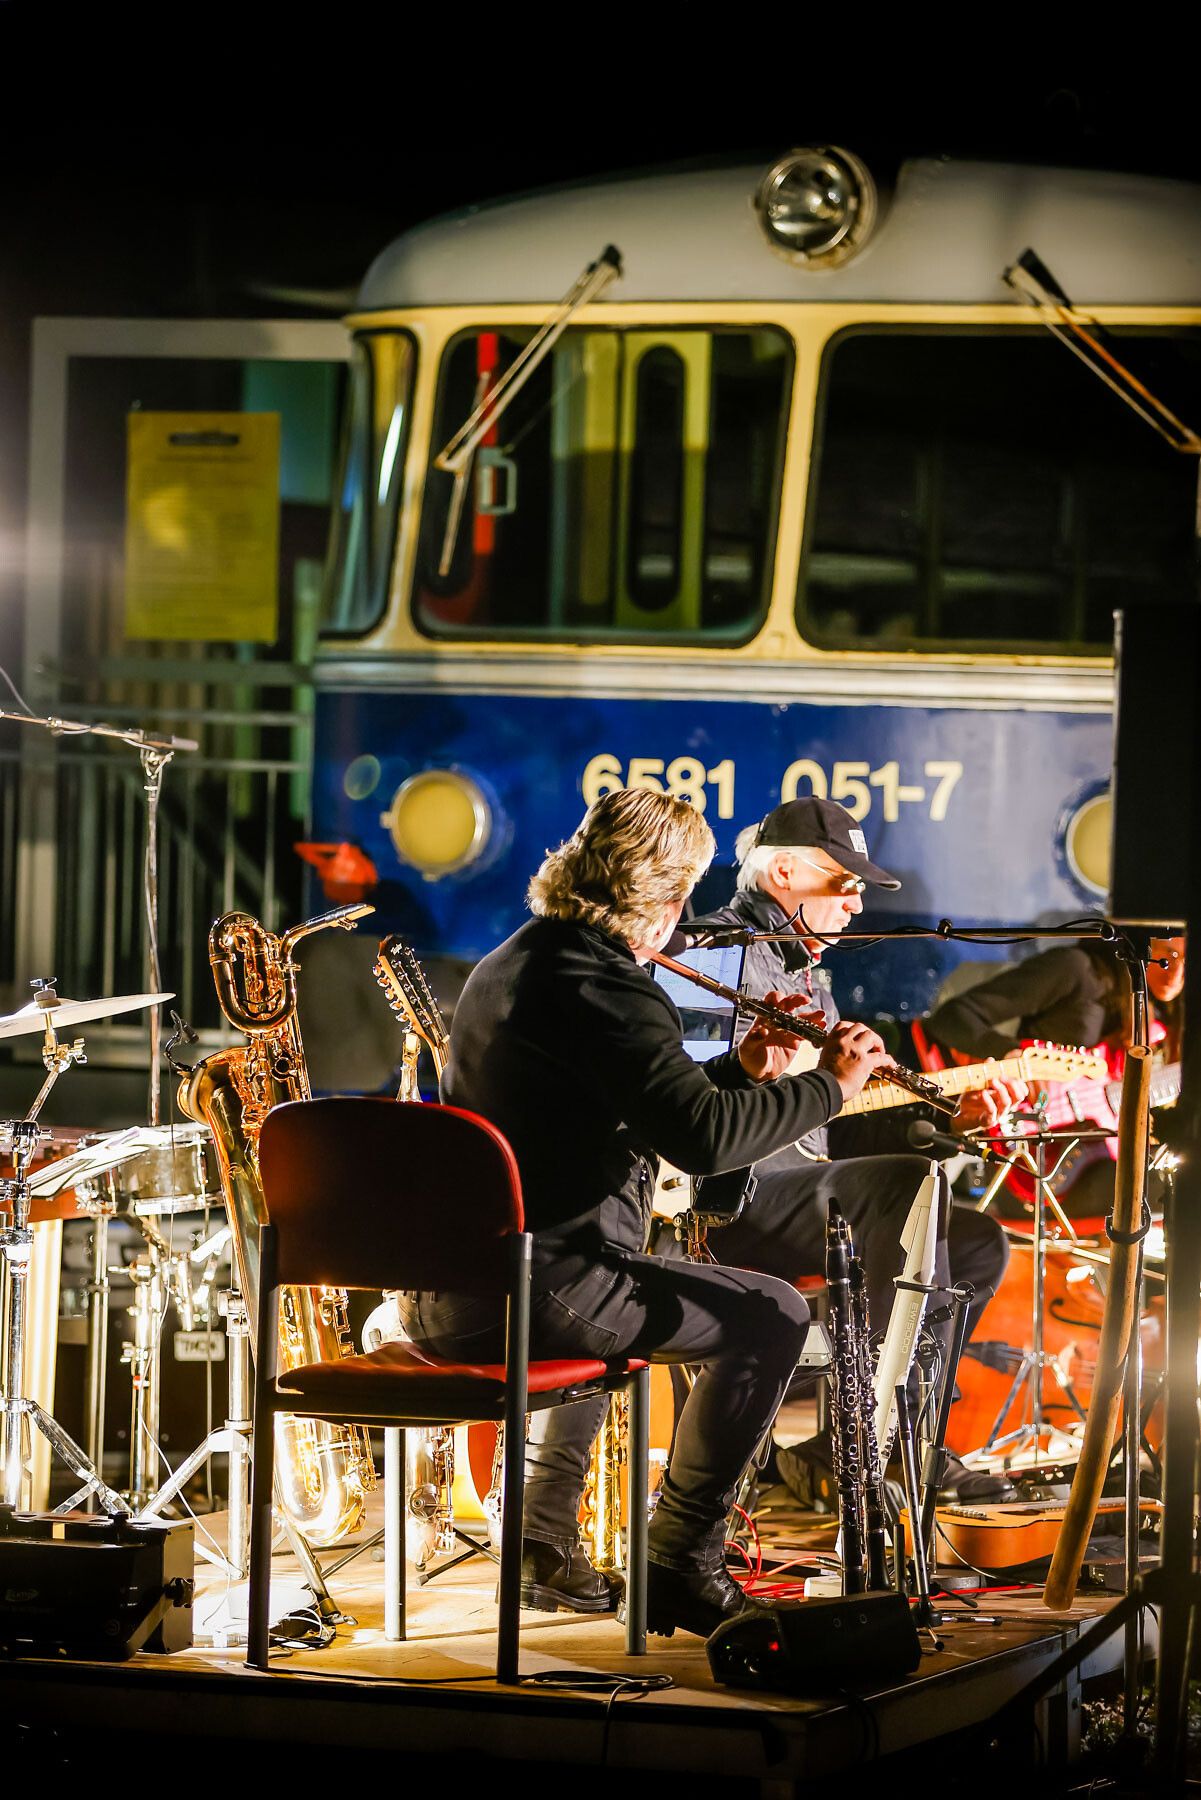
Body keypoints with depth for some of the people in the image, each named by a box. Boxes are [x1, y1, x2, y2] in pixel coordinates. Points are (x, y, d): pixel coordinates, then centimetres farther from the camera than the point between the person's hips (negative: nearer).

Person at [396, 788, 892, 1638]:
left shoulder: (512, 963, 17)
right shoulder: (604, 990, -15)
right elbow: (703, 1138, -28)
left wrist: (741, 1071, 19)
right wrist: (829, 1086, -17)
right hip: (534, 1288, -10)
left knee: (608, 1298, 41)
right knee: (773, 1315, -1)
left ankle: (545, 1543, 37)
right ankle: (680, 1568, 3)